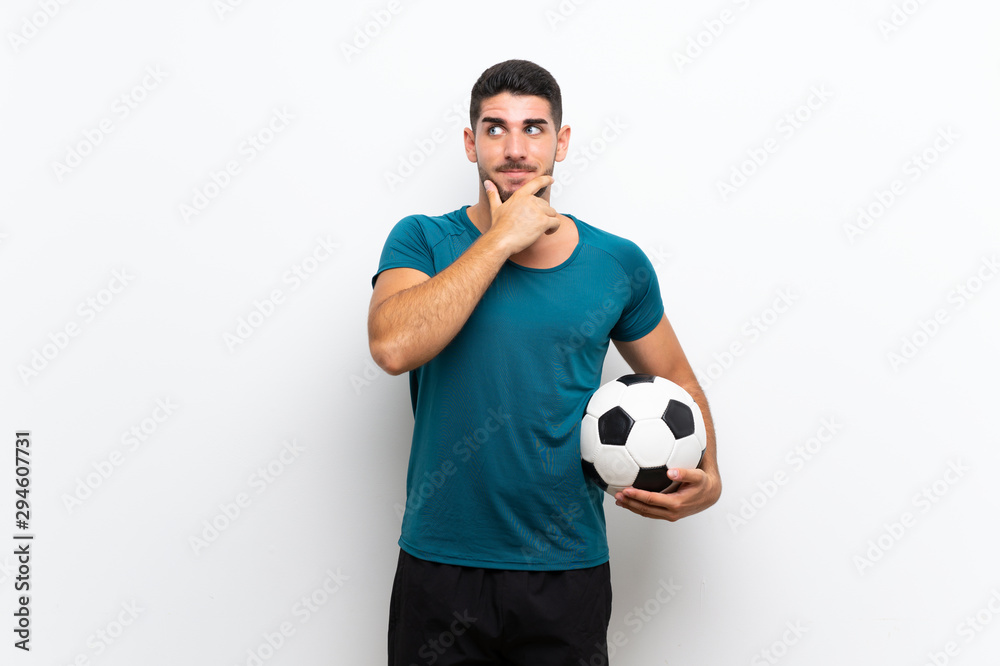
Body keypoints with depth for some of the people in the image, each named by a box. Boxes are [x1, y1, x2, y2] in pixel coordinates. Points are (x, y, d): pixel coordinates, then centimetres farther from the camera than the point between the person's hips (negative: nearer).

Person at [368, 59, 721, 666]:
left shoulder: (618, 264, 0)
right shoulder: (423, 241, -3)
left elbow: (677, 382, 12)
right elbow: (393, 346, -23)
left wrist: (706, 478, -6)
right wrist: (503, 238, -18)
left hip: (569, 570, 1)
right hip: (440, 568, -1)